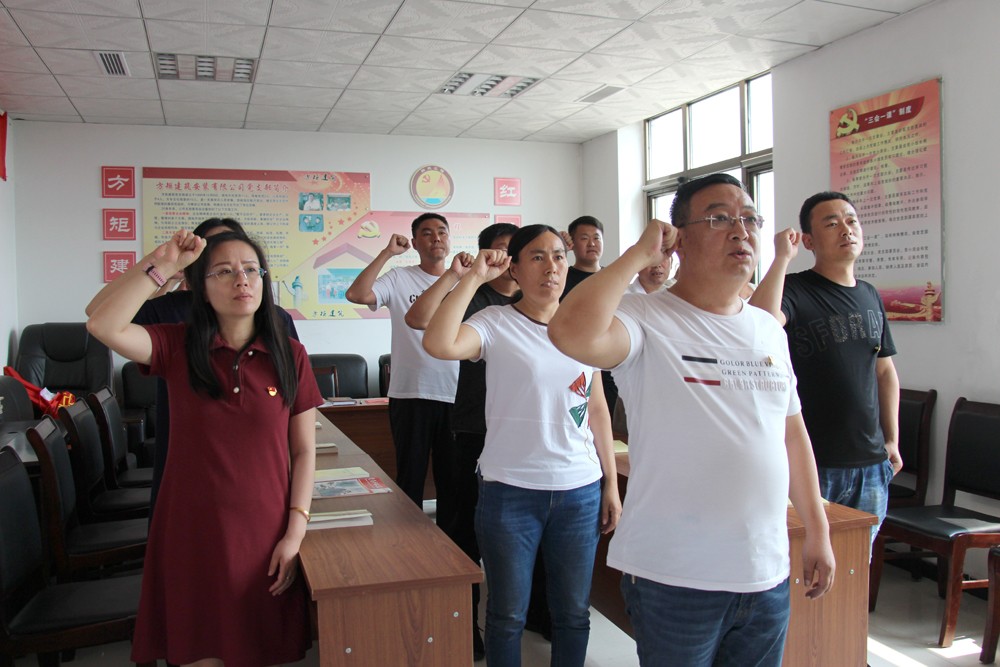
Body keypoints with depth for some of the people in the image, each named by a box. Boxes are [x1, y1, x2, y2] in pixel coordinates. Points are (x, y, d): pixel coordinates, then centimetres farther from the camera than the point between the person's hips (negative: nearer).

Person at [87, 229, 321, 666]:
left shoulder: (290, 355, -1)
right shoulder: (178, 347, -1)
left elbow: (304, 451, 0)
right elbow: (103, 326, -20)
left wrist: (295, 531, -6)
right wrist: (162, 263, -19)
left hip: (263, 534, 1)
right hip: (190, 534, 0)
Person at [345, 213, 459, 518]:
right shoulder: (399, 279, -1)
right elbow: (356, 294, -18)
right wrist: (388, 252, -15)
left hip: (456, 395, 3)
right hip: (411, 394, -3)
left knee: (453, 477, 14)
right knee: (410, 476, 9)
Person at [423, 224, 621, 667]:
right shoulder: (495, 324, -7)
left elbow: (597, 409, 10)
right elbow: (438, 344, -27)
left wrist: (611, 484, 10)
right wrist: (474, 277, -20)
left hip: (580, 491, 4)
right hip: (510, 490, -3)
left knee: (574, 613, 16)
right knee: (507, 615, 11)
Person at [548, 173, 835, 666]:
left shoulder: (770, 330, 9)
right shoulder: (647, 320, -13)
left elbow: (792, 433, 15)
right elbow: (572, 333, -33)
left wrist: (818, 531, 15)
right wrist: (639, 253, -21)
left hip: (768, 572, 6)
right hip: (674, 576, -6)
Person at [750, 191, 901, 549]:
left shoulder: (871, 297, 11)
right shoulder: (794, 290, -10)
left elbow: (884, 371, 19)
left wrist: (892, 440, 16)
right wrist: (782, 258, -26)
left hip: (871, 464, 6)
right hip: (811, 464, -6)